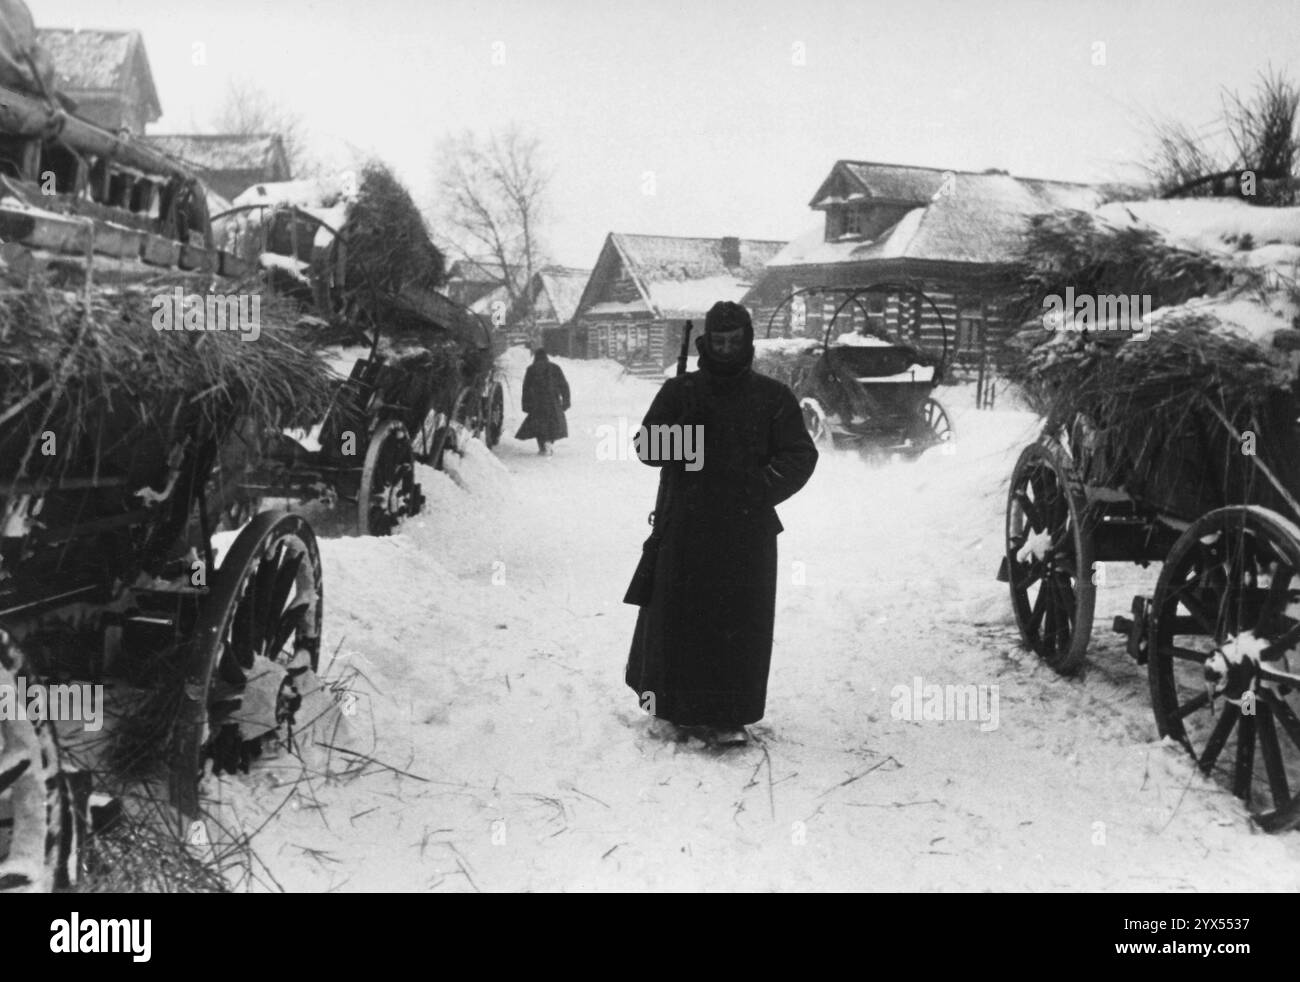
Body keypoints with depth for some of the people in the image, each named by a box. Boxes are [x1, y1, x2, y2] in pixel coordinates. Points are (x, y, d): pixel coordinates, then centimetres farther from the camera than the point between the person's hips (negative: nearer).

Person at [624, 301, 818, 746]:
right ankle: (679, 706, 22)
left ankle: (728, 716, 10)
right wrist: (682, 430, -18)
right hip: (685, 529, 0)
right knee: (678, 615, 4)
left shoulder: (773, 397, 5)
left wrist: (764, 488, -15)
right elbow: (646, 448, 2)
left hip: (747, 530, 0)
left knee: (740, 622, 0)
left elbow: (800, 456, 2)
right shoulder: (681, 391, 5)